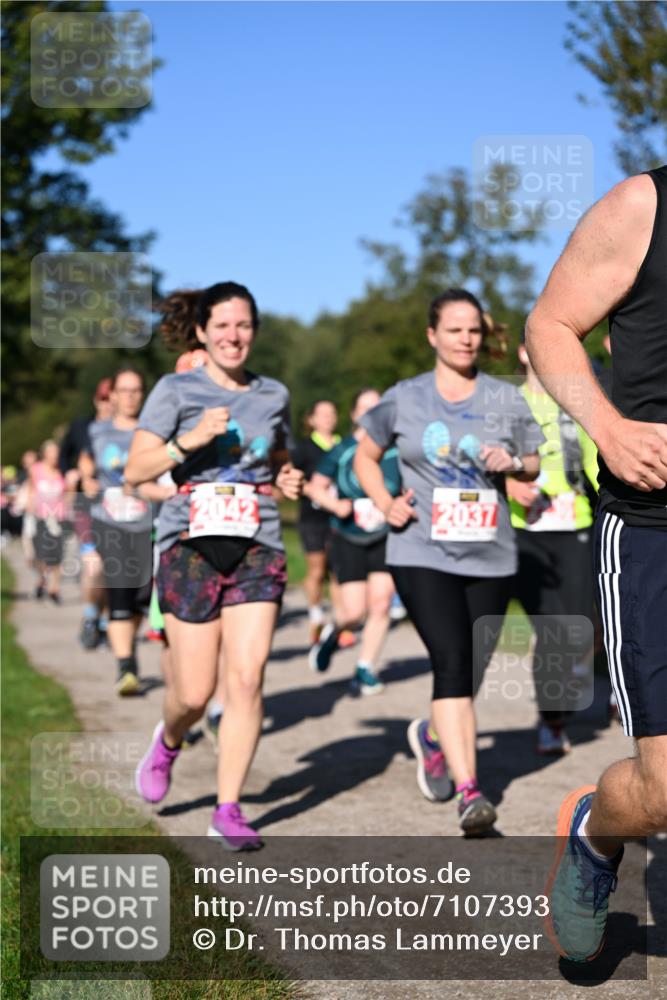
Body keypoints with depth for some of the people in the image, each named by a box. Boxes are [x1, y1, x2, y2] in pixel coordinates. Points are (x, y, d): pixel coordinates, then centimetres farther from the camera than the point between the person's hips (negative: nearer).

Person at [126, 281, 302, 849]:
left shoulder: (274, 395, 13)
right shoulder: (176, 391, 2)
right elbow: (136, 471, -3)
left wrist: (289, 483, 5)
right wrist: (190, 441, -17)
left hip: (258, 549, 2)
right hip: (191, 546, -2)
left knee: (247, 678, -10)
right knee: (194, 693, -2)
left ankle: (228, 811, 1)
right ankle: (169, 741, 35)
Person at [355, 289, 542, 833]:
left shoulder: (506, 399, 7)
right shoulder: (404, 399, 4)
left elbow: (534, 465, 16)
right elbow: (366, 457, 17)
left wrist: (513, 463, -8)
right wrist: (386, 503, -1)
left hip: (490, 556, 3)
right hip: (423, 554, -3)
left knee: (469, 675, 9)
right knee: (452, 662, -18)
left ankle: (431, 736, 42)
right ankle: (470, 792, -19)